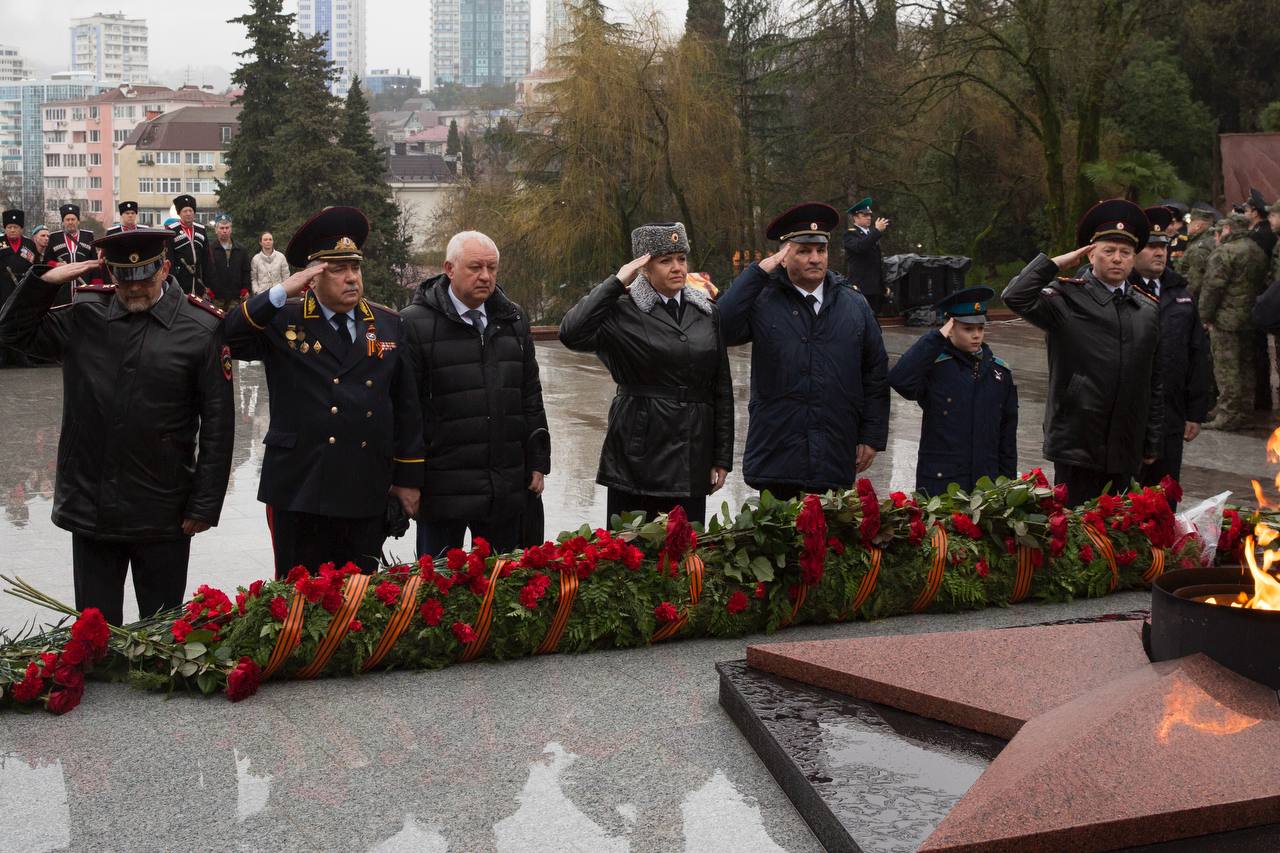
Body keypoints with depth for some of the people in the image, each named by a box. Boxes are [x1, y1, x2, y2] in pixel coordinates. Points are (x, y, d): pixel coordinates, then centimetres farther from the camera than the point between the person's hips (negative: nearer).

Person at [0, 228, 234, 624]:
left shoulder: (201, 328, -6)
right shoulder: (84, 314, 3)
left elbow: (217, 423, -6)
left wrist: (205, 504, -7)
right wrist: (43, 280, -5)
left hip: (163, 515, -2)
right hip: (90, 510, 3)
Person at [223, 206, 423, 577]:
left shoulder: (388, 324, 9)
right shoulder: (283, 320, 1)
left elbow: (406, 407, 10)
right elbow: (230, 337, -15)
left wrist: (408, 477, 8)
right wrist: (281, 293, -19)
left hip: (368, 495, 3)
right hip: (299, 491, -3)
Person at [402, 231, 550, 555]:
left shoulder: (513, 319, 11)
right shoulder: (416, 323, -6)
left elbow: (531, 397, 15)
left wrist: (538, 462, 11)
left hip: (506, 489, 5)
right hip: (443, 488, -4)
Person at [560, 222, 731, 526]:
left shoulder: (707, 312, 9)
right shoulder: (623, 311, -3)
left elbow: (722, 390, 12)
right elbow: (571, 333, -22)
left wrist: (722, 458, 9)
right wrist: (616, 282, -14)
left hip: (692, 459, 4)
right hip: (638, 455, -3)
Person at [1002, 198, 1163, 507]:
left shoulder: (1148, 309, 11)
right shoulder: (1068, 299, -5)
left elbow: (1154, 383, 14)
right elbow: (1016, 297, -24)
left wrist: (1151, 444, 15)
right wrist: (1056, 263, -12)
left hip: (1127, 450, 5)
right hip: (1077, 445, -5)